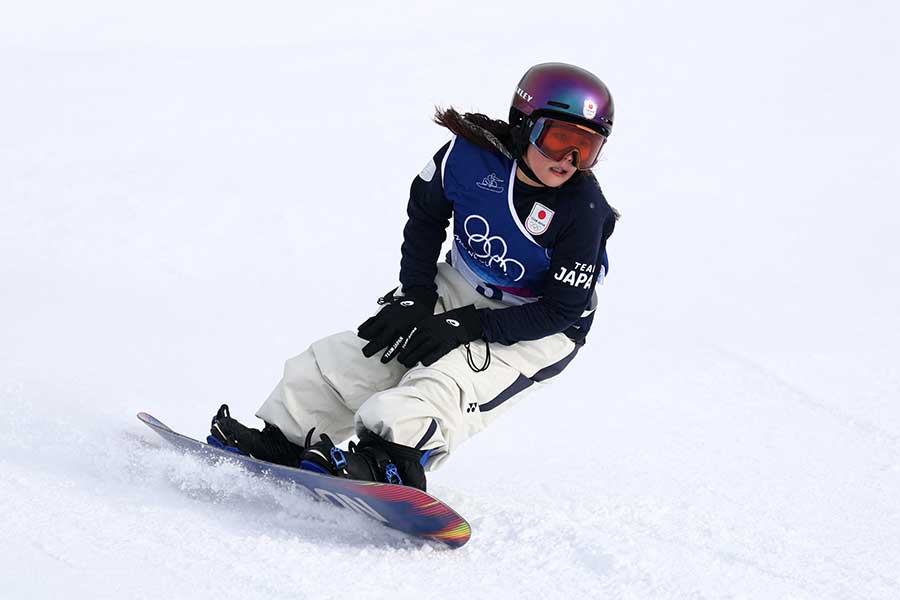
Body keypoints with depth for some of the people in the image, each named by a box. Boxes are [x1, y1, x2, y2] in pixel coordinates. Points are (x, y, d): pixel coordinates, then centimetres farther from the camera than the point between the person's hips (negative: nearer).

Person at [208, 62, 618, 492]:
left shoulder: (583, 210, -27)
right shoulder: (472, 154, -17)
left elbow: (563, 310, -22)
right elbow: (425, 214, 3)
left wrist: (466, 327, -24)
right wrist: (415, 295, -6)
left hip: (536, 332, -6)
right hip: (455, 292, 6)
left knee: (441, 384, -32)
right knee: (339, 361, -2)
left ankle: (389, 464, -49)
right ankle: (281, 444, 4)